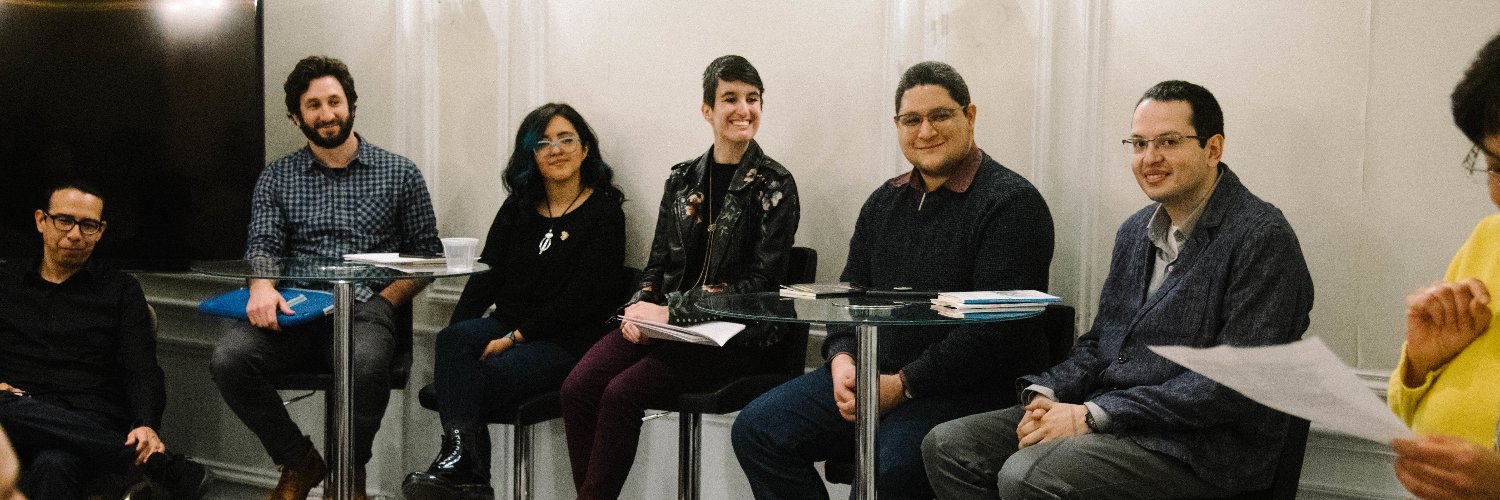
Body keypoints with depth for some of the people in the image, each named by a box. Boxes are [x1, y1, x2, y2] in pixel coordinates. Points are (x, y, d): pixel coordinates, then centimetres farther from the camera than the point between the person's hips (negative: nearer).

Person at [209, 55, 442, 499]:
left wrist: (382, 301, -6)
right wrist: (262, 287, -18)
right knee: (229, 358, -29)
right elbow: (262, 245, 6)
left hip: (364, 310, -2)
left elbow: (426, 254, 11)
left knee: (366, 362, -38)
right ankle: (299, 461, -3)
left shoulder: (399, 174, 11)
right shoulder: (277, 177, 17)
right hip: (294, 312, 2)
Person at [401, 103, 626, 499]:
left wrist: (515, 338, -15)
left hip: (566, 342, -4)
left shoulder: (604, 211, 1)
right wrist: (456, 330, -8)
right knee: (454, 339, -30)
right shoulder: (517, 209, 18)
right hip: (507, 326, 4)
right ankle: (466, 467, -43)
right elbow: (486, 276, 10)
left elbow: (581, 296, -9)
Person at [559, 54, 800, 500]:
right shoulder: (683, 178, 13)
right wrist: (638, 307, -6)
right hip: (662, 323, 5)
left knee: (622, 393, -26)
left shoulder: (774, 185, -3)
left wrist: (675, 312, -15)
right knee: (577, 387, -20)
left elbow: (763, 280, -9)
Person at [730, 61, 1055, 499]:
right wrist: (842, 358, -3)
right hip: (871, 375, 7)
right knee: (757, 429, -7)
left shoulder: (1012, 203, -9)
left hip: (968, 387, -7)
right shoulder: (884, 202, 16)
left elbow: (998, 328, -17)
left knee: (893, 461, -36)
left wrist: (903, 385, -20)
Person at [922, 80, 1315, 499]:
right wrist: (1046, 395, -3)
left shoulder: (1262, 238, -12)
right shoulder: (1135, 231, 15)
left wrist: (1091, 415, -19)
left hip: (1196, 447, -8)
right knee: (946, 446, -6)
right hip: (1104, 413, 8)